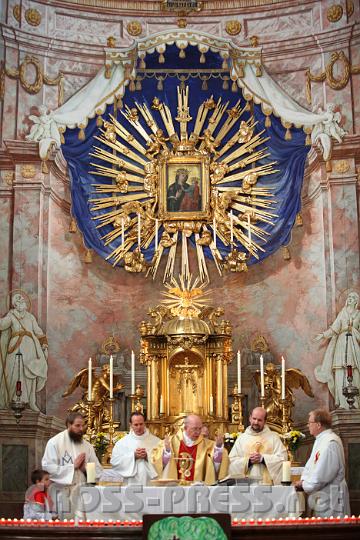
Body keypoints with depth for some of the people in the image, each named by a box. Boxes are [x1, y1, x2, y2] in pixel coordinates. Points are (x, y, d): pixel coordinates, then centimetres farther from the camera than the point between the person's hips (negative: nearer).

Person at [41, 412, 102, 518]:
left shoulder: (87, 446, 11)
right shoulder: (54, 442, -5)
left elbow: (98, 470, 9)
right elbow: (48, 468, -15)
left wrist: (85, 468, -11)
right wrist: (73, 466, -13)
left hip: (82, 495, 5)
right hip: (63, 496, -5)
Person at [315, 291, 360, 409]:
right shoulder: (342, 313, 13)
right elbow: (334, 328, 8)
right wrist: (323, 335, -1)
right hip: (342, 342, 0)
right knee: (341, 372, -9)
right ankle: (343, 402, -9)